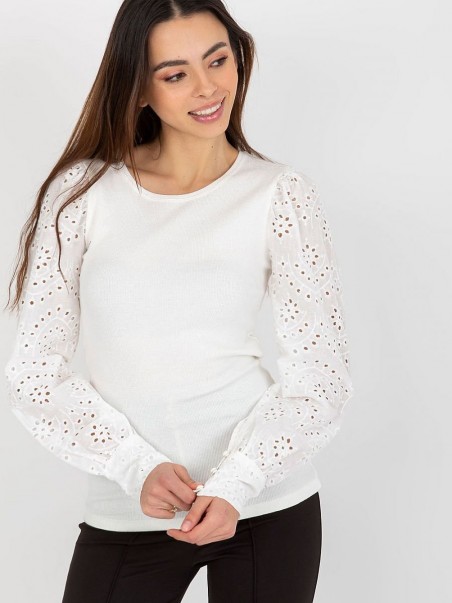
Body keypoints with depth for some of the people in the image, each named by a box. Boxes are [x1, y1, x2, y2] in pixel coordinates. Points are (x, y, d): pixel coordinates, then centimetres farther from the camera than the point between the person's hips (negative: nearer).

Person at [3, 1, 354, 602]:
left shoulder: (282, 196, -3)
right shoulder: (83, 191, -3)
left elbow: (320, 374, -4)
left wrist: (235, 485, -16)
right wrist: (136, 467, -14)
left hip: (268, 502, 0)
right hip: (126, 515, 1)